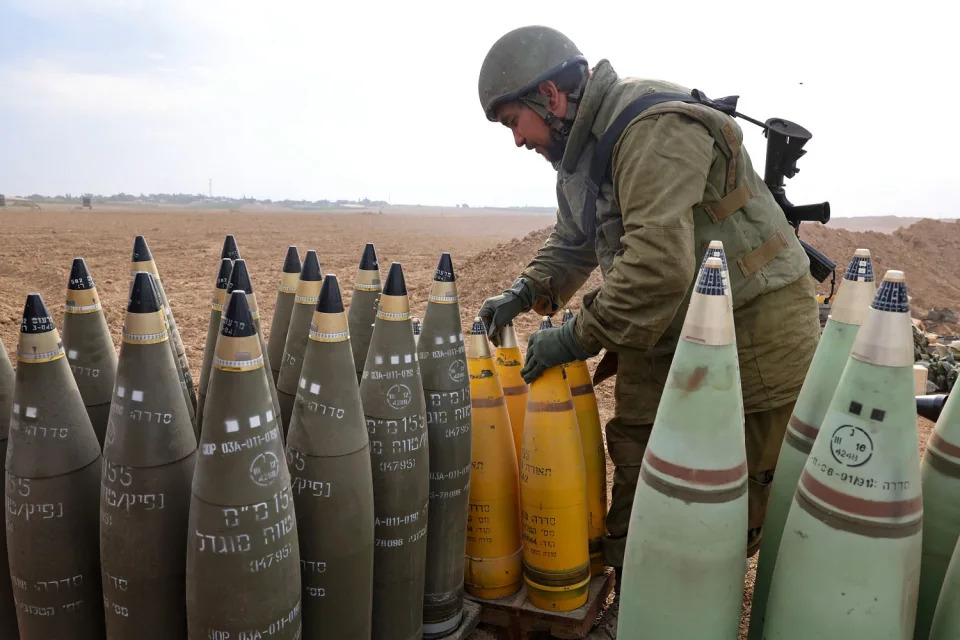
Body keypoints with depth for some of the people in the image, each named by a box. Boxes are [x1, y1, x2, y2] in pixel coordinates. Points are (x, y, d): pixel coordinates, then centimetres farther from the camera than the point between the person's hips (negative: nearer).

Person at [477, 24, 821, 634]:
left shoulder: (655, 127, -23)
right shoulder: (580, 152, 10)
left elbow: (658, 263, -32)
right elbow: (572, 243, 20)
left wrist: (581, 337, -24)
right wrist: (525, 293, 3)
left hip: (754, 322, -9)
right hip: (663, 327, 9)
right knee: (634, 465, 13)